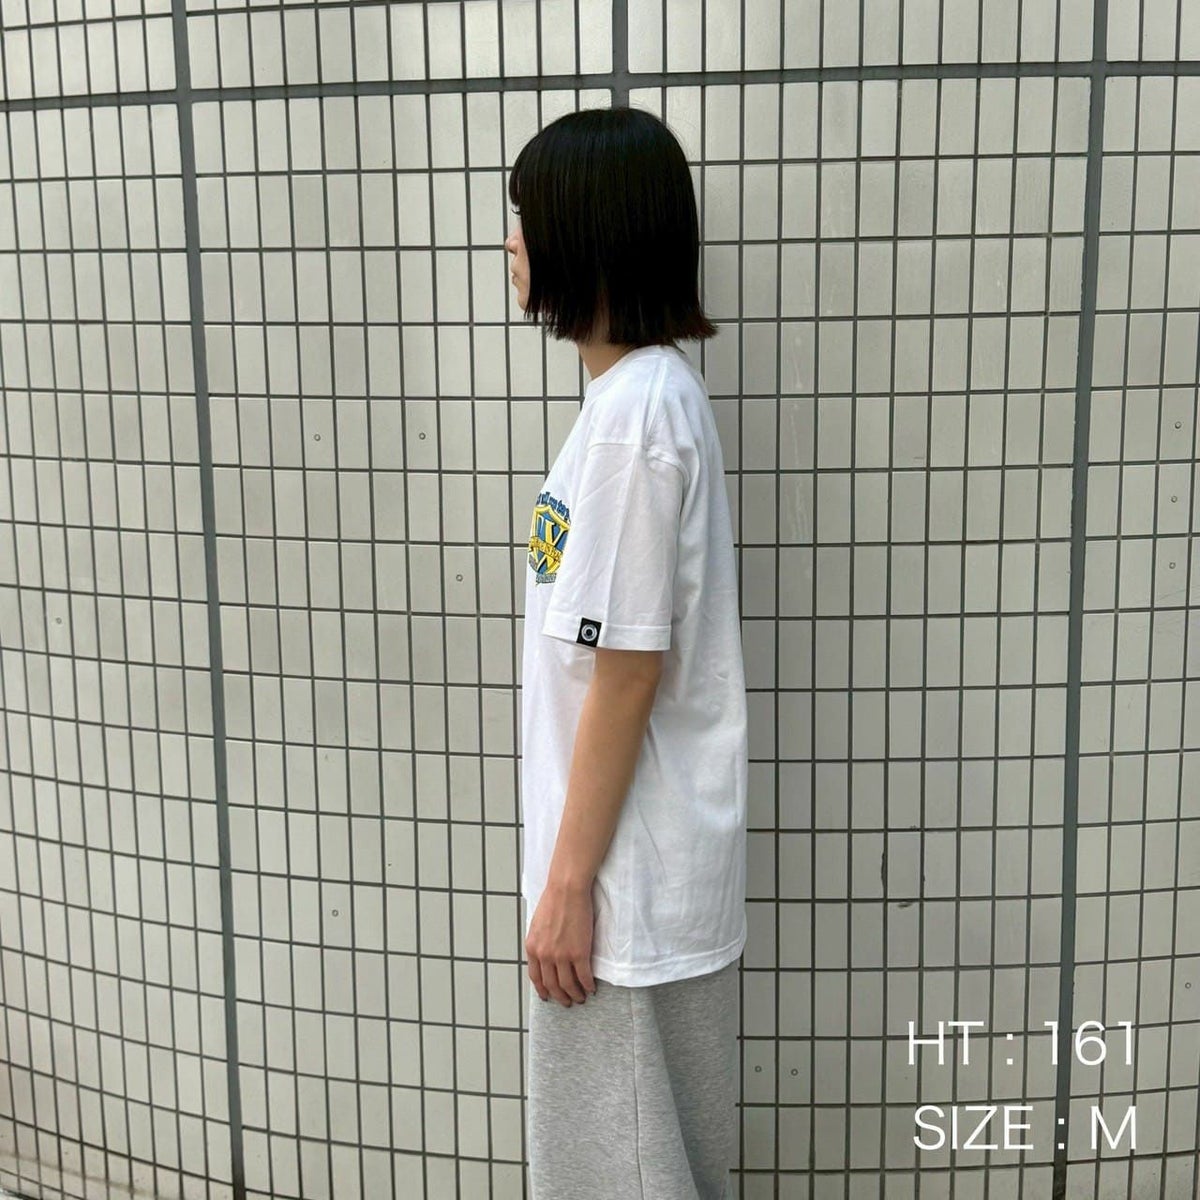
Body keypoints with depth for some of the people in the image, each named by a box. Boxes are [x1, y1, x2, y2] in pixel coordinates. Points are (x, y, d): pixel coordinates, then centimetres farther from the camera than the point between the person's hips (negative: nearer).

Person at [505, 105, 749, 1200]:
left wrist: (569, 882, -16)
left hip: (629, 871, -9)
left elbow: (626, 675, -23)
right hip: (654, 854, 9)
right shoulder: (654, 386, 7)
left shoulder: (632, 413, -23)